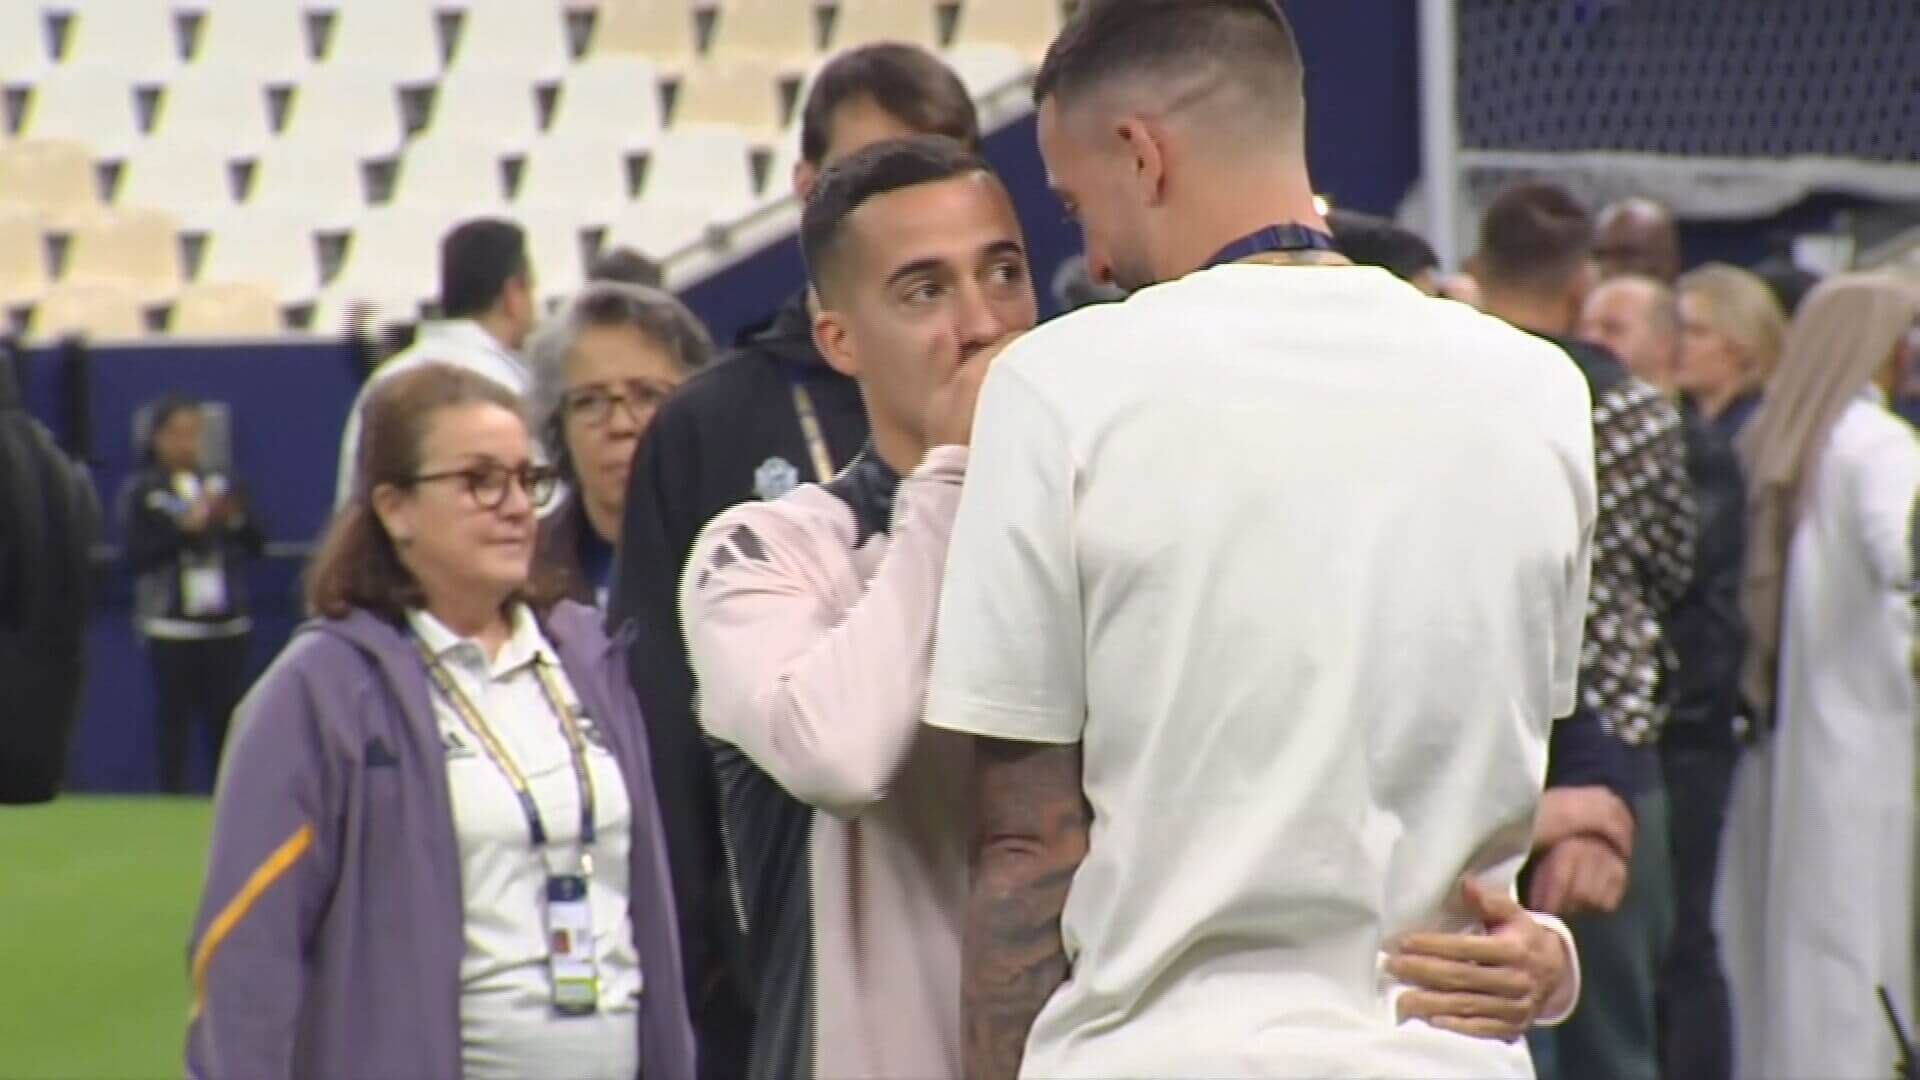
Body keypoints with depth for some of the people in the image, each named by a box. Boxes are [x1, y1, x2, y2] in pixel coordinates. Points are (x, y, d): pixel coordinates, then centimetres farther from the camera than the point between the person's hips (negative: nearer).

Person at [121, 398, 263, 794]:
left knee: (226, 716, 3)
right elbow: (138, 553, -13)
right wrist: (185, 528, -22)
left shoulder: (220, 483, 9)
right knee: (174, 717, 1)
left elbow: (256, 547, 7)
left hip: (227, 624, 3)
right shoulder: (141, 492, -1)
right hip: (171, 627, -3)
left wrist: (236, 521, -11)